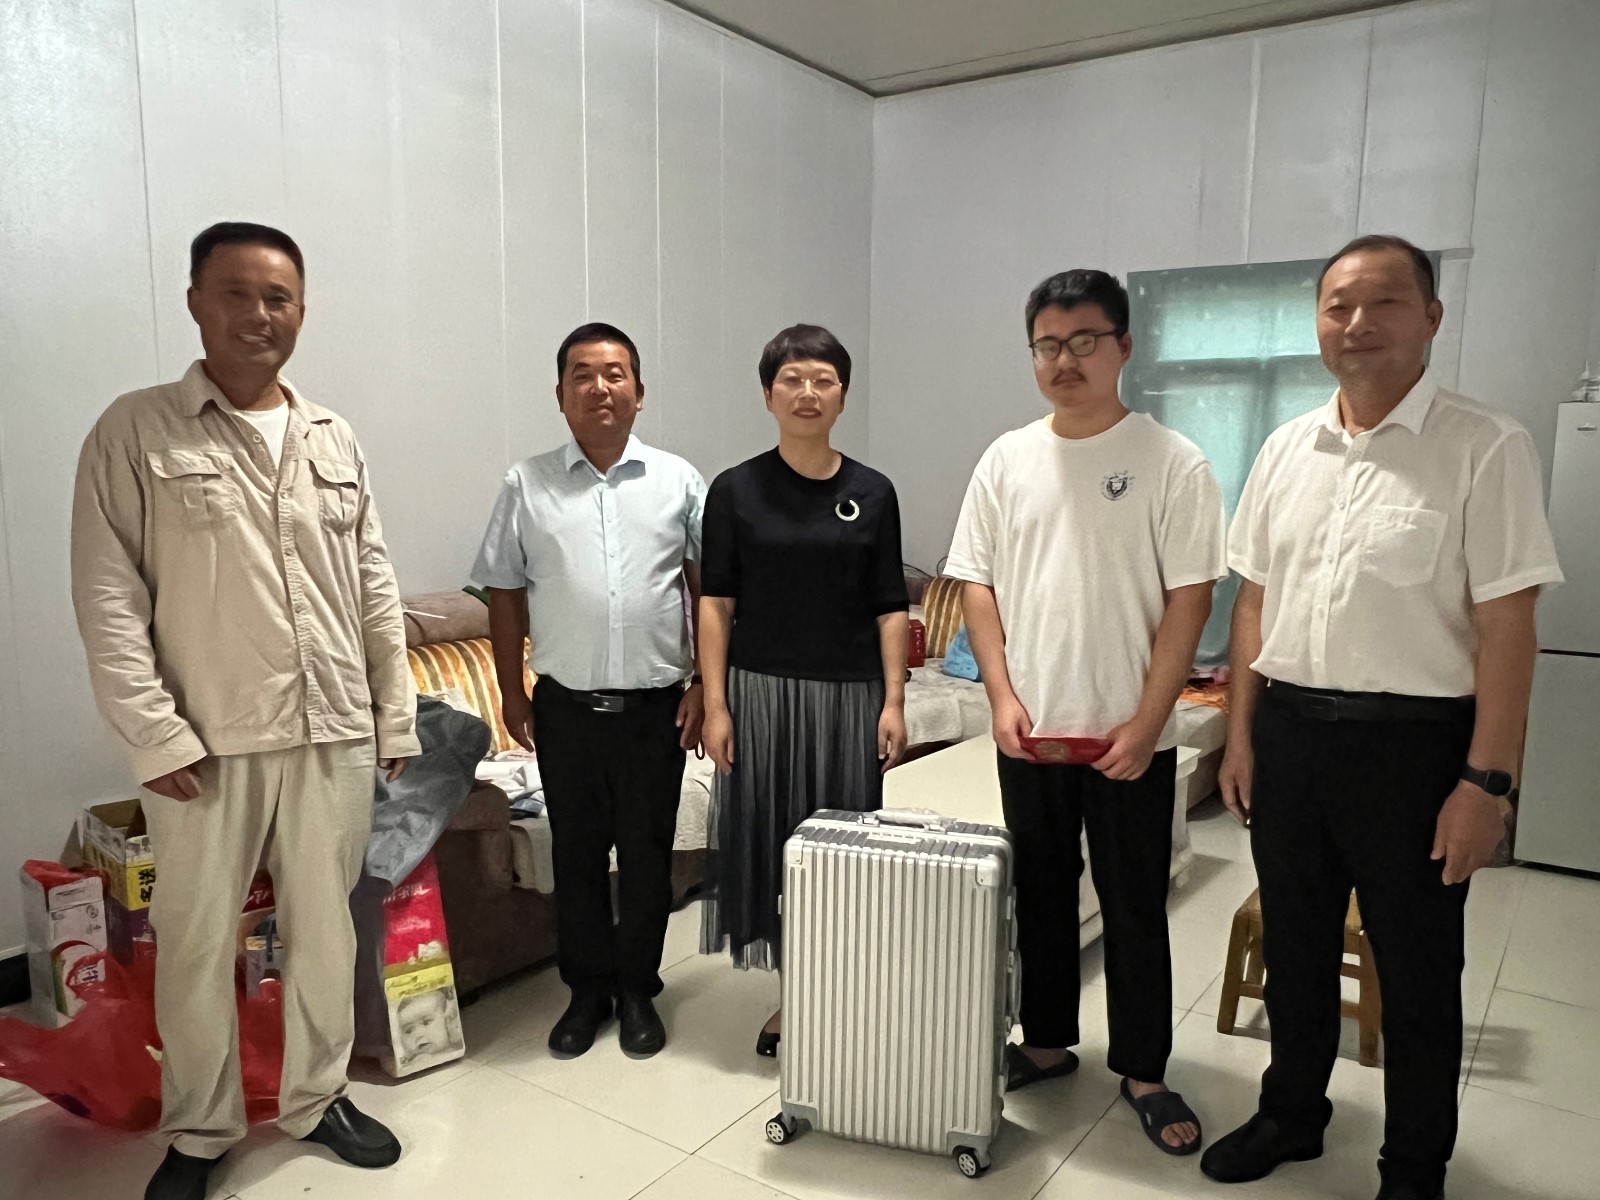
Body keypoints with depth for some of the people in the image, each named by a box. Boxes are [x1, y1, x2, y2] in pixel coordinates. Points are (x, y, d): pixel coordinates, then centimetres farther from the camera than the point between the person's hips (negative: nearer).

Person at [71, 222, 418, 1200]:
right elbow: (109, 596, -6)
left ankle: (317, 1097, 33)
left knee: (328, 927, 13)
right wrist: (154, 734, -12)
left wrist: (398, 715, 8)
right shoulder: (137, 432, -2)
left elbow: (376, 586, 10)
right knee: (198, 940, 9)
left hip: (336, 733, 3)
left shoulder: (335, 440, 9)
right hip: (207, 741, -3)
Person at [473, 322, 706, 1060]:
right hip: (565, 707, 1)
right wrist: (511, 693, 3)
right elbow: (506, 594, 5)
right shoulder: (527, 485, 1)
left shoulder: (678, 481, 1)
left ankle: (637, 989, 29)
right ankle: (587, 987, 31)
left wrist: (704, 683, -2)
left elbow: (707, 587, 2)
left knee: (647, 853, 10)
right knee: (575, 852, 13)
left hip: (655, 705, 0)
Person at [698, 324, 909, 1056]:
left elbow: (890, 609, 2)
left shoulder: (872, 494, 2)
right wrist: (715, 704, -7)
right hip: (762, 692, -1)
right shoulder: (735, 490, -2)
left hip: (847, 694, 1)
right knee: (769, 837, 6)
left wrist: (893, 701, -4)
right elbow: (715, 604, -2)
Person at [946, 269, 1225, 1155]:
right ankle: (1047, 1041, 35)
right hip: (1029, 731, 3)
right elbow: (977, 584, 5)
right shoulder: (1007, 459, 4)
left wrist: (1146, 722, -14)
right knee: (1040, 893, 16)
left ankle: (1143, 1070, 27)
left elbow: (1189, 599, -9)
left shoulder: (1170, 461, -7)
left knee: (1134, 907, 9)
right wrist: (1001, 697, -5)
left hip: (1128, 736, -3)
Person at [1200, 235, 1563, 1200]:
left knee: (1417, 972, 11)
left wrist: (1487, 781, -14)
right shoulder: (1288, 449, 7)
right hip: (1289, 729, 5)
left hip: (1413, 738, -4)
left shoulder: (1486, 449, -8)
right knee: (1296, 946, 19)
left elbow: (1507, 629, -11)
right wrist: (1242, 734, 7)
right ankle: (1292, 1115, 40)